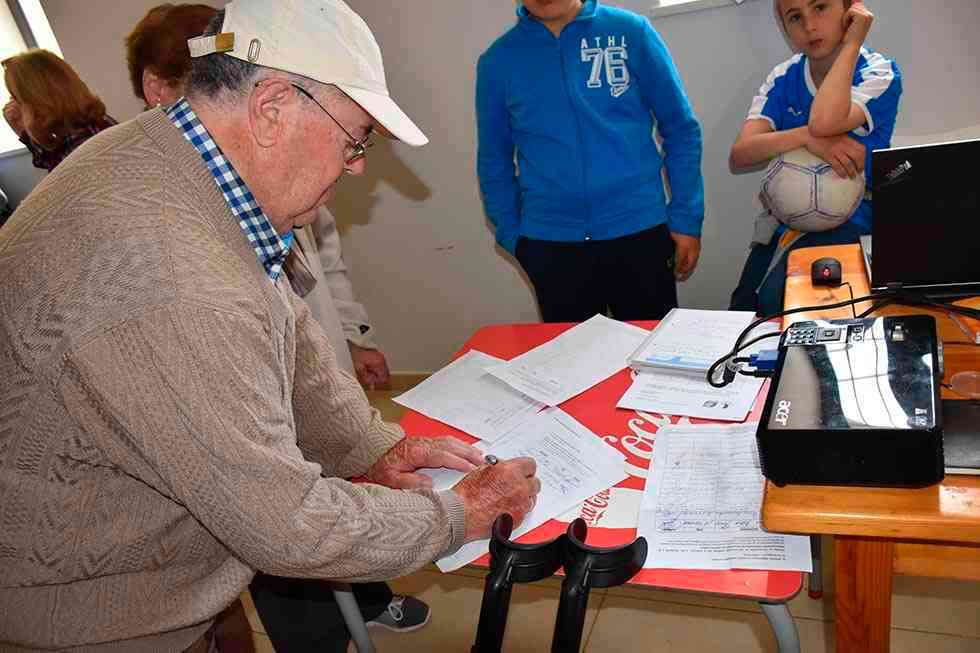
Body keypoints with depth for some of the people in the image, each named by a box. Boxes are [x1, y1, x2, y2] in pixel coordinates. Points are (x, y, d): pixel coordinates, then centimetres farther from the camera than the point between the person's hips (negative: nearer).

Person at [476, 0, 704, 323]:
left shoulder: (630, 31, -1)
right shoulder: (497, 61, 3)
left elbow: (681, 130, 2)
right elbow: (494, 162, 10)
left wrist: (686, 219, -2)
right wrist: (513, 236, 1)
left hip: (639, 232, 0)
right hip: (549, 246, 1)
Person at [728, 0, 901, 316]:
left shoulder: (878, 73, -9)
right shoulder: (783, 78, 1)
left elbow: (823, 123, -31)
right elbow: (739, 155, -13)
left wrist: (851, 43, -19)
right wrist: (807, 137, -30)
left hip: (849, 219, -4)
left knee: (775, 300, -25)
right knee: (742, 311, -6)